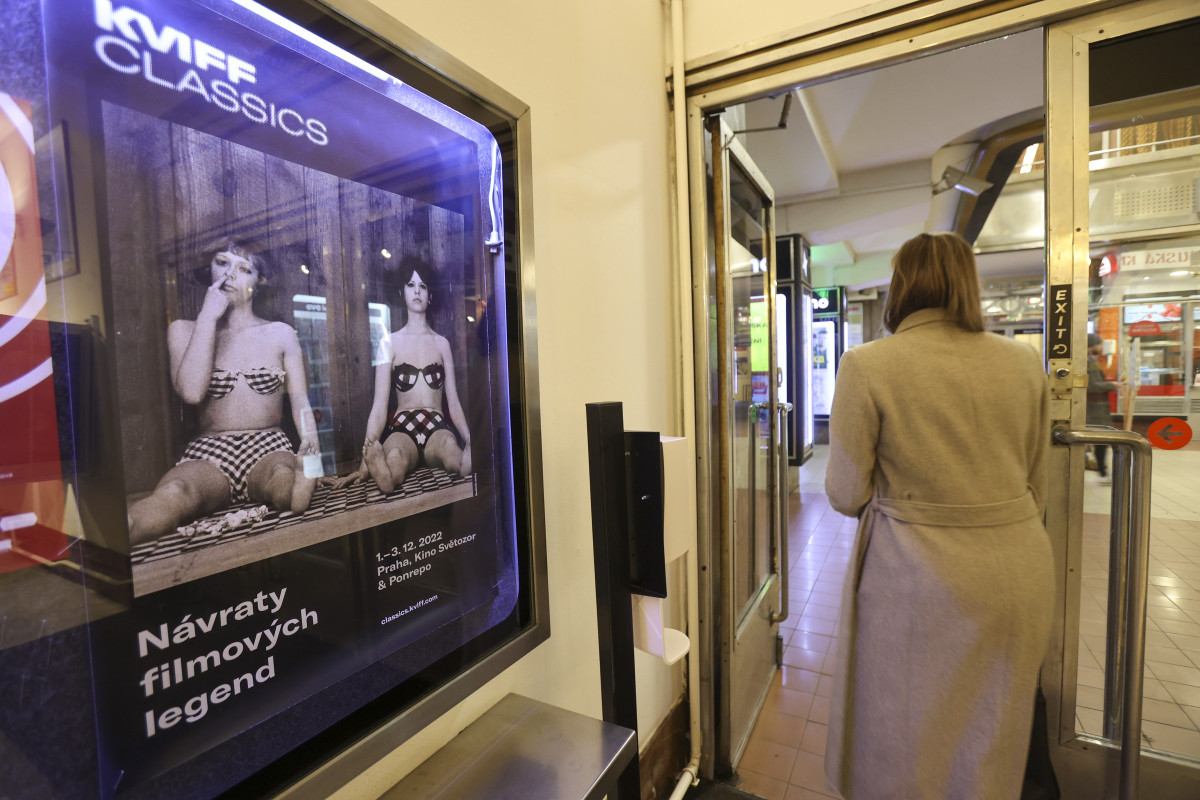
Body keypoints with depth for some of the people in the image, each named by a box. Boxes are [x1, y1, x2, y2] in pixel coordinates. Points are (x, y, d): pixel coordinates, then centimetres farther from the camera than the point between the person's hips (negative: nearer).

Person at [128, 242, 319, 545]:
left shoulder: (280, 333, 13)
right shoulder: (184, 330, 12)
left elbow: (300, 399, 6)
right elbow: (191, 392, -8)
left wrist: (310, 441, -17)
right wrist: (209, 316, -4)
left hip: (269, 449, 1)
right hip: (208, 454, -1)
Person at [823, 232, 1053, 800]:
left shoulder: (867, 365, -15)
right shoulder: (1025, 363, 1)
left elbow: (846, 495, -12)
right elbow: (1036, 487, 9)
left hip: (920, 579, -5)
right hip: (1022, 572, 5)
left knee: (907, 751, 17)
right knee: (992, 744, 25)